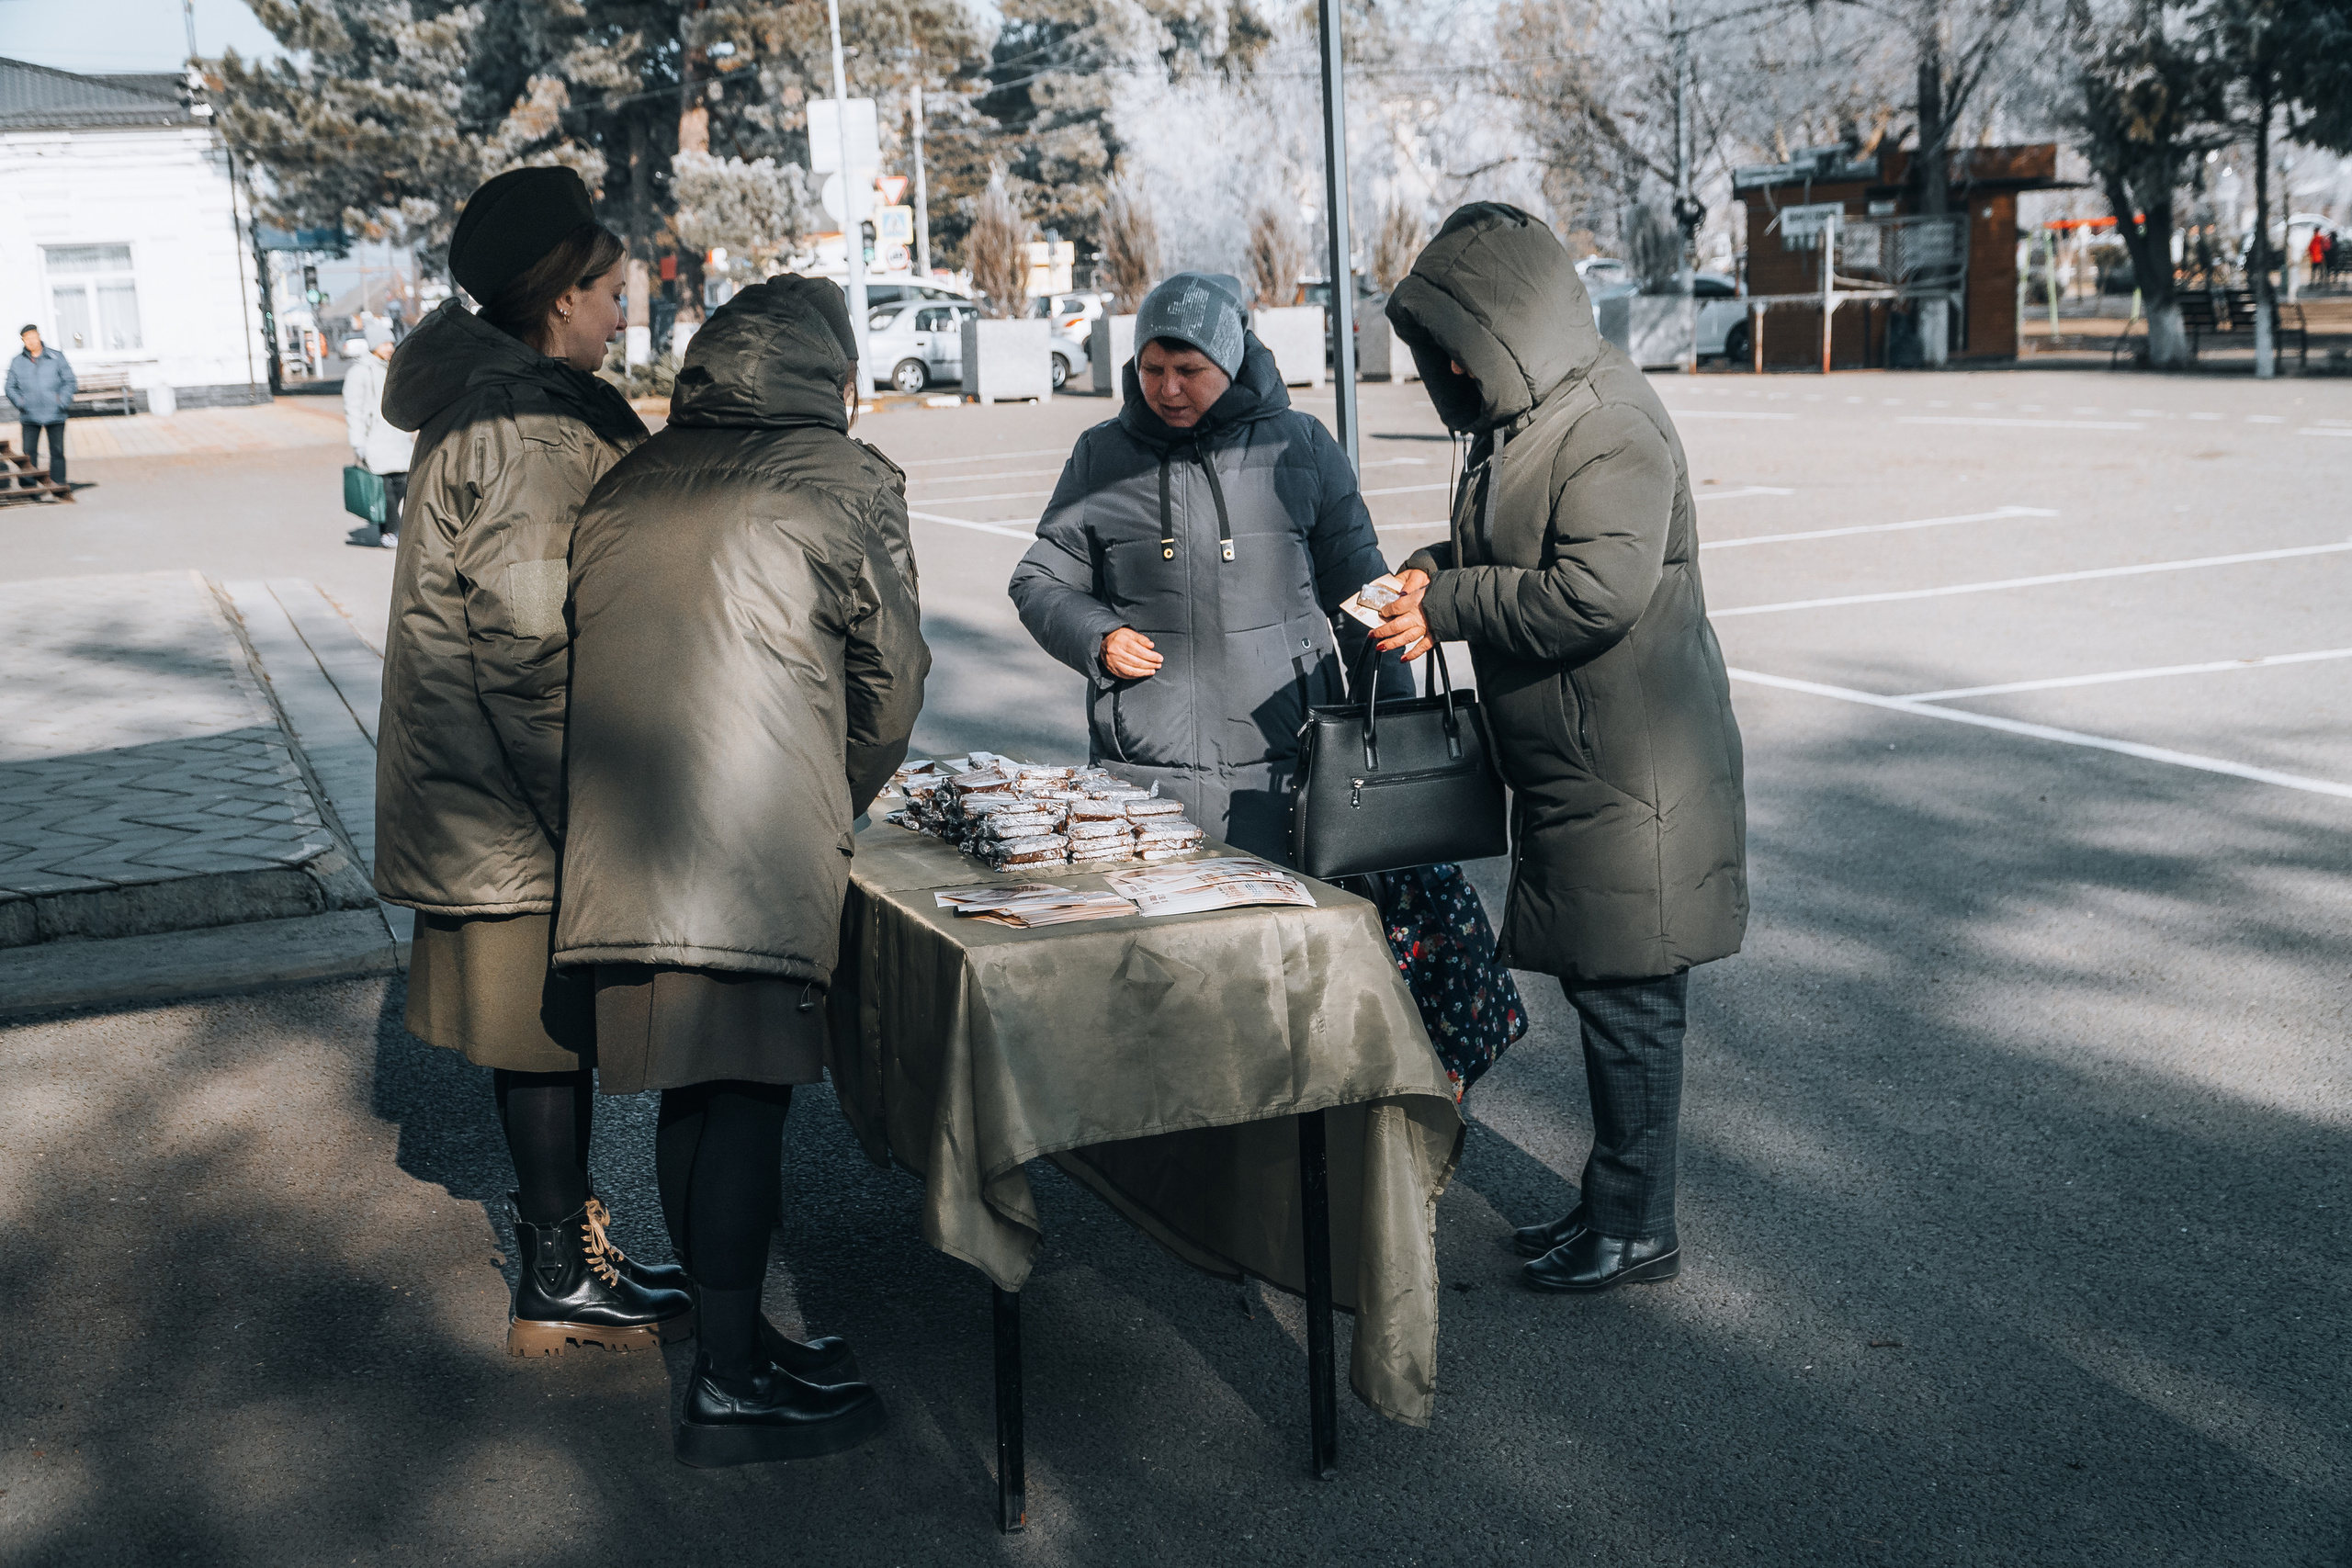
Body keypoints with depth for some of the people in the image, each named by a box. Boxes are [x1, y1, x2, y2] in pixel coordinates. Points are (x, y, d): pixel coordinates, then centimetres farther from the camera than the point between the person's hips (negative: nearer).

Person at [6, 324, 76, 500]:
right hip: (29, 416, 1)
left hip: (55, 415, -1)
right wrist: (20, 402, -6)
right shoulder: (17, 362, 8)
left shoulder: (56, 357, 4)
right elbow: (11, 387, 12)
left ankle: (57, 487, 4)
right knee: (29, 453, -1)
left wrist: (63, 402, -7)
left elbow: (69, 381, 6)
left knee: (57, 452, -1)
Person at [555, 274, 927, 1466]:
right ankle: (730, 1385, 8)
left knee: (689, 1090, 14)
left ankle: (733, 1336, 26)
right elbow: (891, 671, 5)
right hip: (757, 831, -6)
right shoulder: (844, 479, 3)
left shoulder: (630, 481, 16)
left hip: (621, 830, 6)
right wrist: (844, 802, 20)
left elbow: (583, 653, 15)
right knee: (748, 1095, 1)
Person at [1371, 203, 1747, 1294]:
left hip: (1630, 774, -10)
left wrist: (1446, 609, -18)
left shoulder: (1608, 424, -18)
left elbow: (1596, 592, -26)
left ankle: (1635, 1229, 13)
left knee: (1628, 997, 0)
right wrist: (1432, 568, 5)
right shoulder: (1525, 419, 13)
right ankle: (1612, 1205, 29)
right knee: (1602, 991, 17)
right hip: (1573, 764, 10)